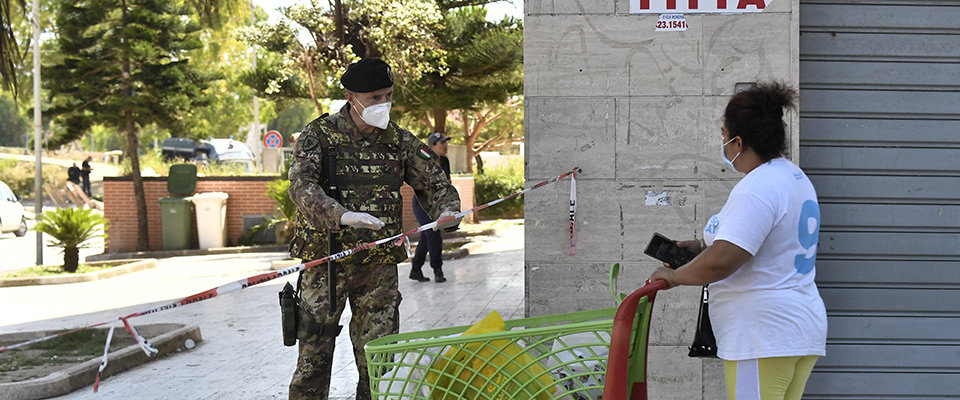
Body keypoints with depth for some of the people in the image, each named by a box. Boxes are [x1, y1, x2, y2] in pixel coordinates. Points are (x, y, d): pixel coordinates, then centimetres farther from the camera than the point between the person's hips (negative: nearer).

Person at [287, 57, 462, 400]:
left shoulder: (400, 141, 7)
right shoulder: (319, 135, -4)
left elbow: (434, 183, 13)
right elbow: (302, 186, -18)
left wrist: (447, 211, -11)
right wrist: (342, 215, -36)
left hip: (379, 266, 3)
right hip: (325, 259, -3)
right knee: (313, 356, -2)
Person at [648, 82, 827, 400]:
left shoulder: (757, 188, -18)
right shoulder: (795, 177, 16)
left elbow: (720, 263, -26)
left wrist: (674, 276, -9)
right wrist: (704, 246, 19)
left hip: (764, 335, -10)